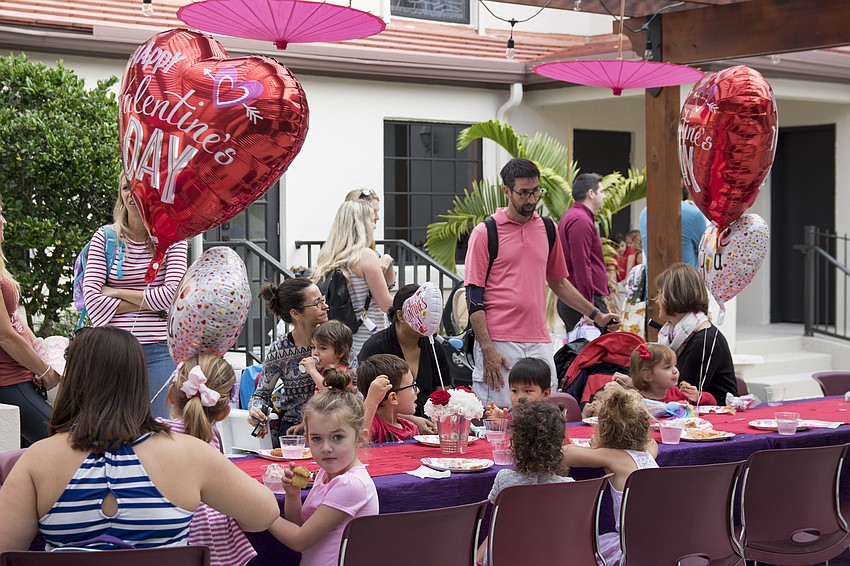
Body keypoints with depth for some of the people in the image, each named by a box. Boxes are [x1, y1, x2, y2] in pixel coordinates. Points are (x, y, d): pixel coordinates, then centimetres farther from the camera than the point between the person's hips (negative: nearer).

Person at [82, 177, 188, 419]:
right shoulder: (104, 238, 8)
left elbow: (172, 294, -7)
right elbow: (91, 297, -2)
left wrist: (116, 292, -4)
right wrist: (147, 303, -7)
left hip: (159, 350, -1)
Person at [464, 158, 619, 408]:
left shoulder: (547, 229, 13)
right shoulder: (484, 232, -2)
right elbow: (474, 297, -6)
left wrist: (596, 315, 19)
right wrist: (487, 349, -13)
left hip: (540, 345, 5)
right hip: (499, 345, -5)